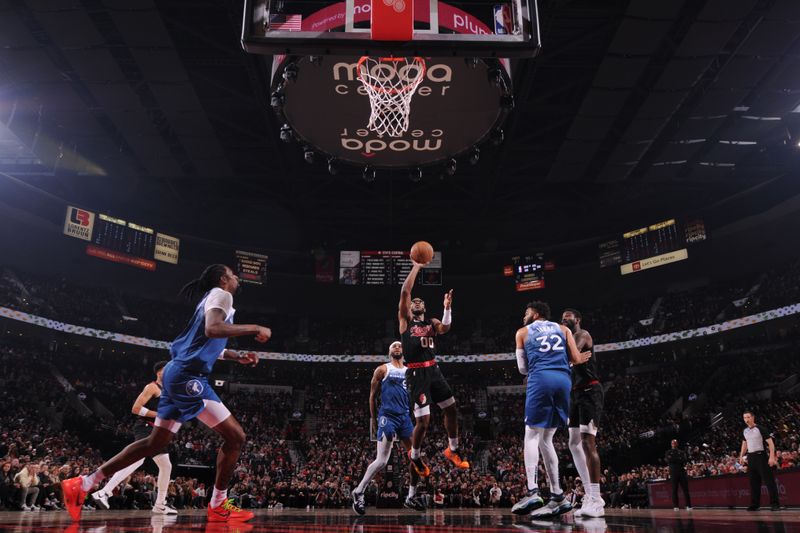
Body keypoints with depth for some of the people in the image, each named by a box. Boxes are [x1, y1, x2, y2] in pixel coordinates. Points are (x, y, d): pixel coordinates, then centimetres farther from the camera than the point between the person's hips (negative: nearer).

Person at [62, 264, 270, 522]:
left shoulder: (213, 298, 25)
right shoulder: (221, 294, -6)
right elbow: (212, 329, -26)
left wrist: (237, 356, 24)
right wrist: (254, 328, -20)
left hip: (179, 374, 10)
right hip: (188, 375, -10)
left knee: (155, 443, 14)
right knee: (235, 436, -7)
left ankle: (83, 483, 16)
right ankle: (218, 505, 2)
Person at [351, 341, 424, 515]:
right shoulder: (382, 369, 3)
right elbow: (373, 396, 3)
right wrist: (373, 419, -1)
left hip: (406, 416, 6)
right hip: (387, 416, -6)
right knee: (382, 461, -13)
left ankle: (411, 497, 16)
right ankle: (358, 492, 2)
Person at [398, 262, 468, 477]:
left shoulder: (432, 322, 15)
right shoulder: (405, 320, 3)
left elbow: (445, 328, -8)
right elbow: (405, 292, -9)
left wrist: (447, 307, -23)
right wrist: (416, 267, -8)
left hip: (434, 371, 5)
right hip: (417, 374, -5)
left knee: (451, 409, 8)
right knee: (423, 421, -8)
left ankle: (452, 450, 28)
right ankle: (415, 456, 17)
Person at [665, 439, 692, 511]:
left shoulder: (682, 452, 15)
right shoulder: (669, 452, 12)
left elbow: (685, 460, -2)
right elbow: (668, 460, -5)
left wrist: (674, 459, -11)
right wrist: (679, 459, -6)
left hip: (682, 472, 1)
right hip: (673, 472, -1)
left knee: (685, 489, -3)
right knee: (674, 490, -1)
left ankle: (688, 506, 0)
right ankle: (676, 506, 4)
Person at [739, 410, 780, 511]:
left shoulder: (760, 429, -8)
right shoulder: (745, 431, 11)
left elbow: (771, 443, -11)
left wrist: (772, 457, -20)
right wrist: (741, 456, 20)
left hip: (761, 456, -6)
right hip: (750, 457, 6)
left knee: (769, 480, -7)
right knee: (754, 482, 9)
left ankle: (775, 504, -4)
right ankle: (755, 504, 14)